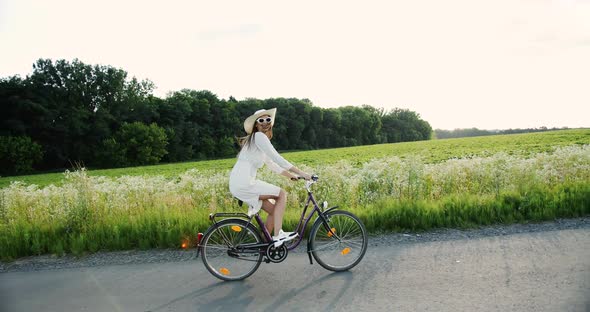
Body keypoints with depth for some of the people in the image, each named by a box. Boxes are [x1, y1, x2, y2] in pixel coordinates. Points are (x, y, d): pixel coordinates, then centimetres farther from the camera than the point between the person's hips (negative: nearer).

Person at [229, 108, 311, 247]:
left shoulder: (262, 139, 22)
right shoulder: (259, 136, -8)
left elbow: (272, 164, 26)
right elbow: (278, 159, -15)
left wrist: (292, 176, 20)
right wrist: (301, 173, -14)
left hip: (239, 185, 9)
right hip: (244, 184, -9)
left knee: (274, 210, 9)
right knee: (282, 193, -6)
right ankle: (278, 236, -7)